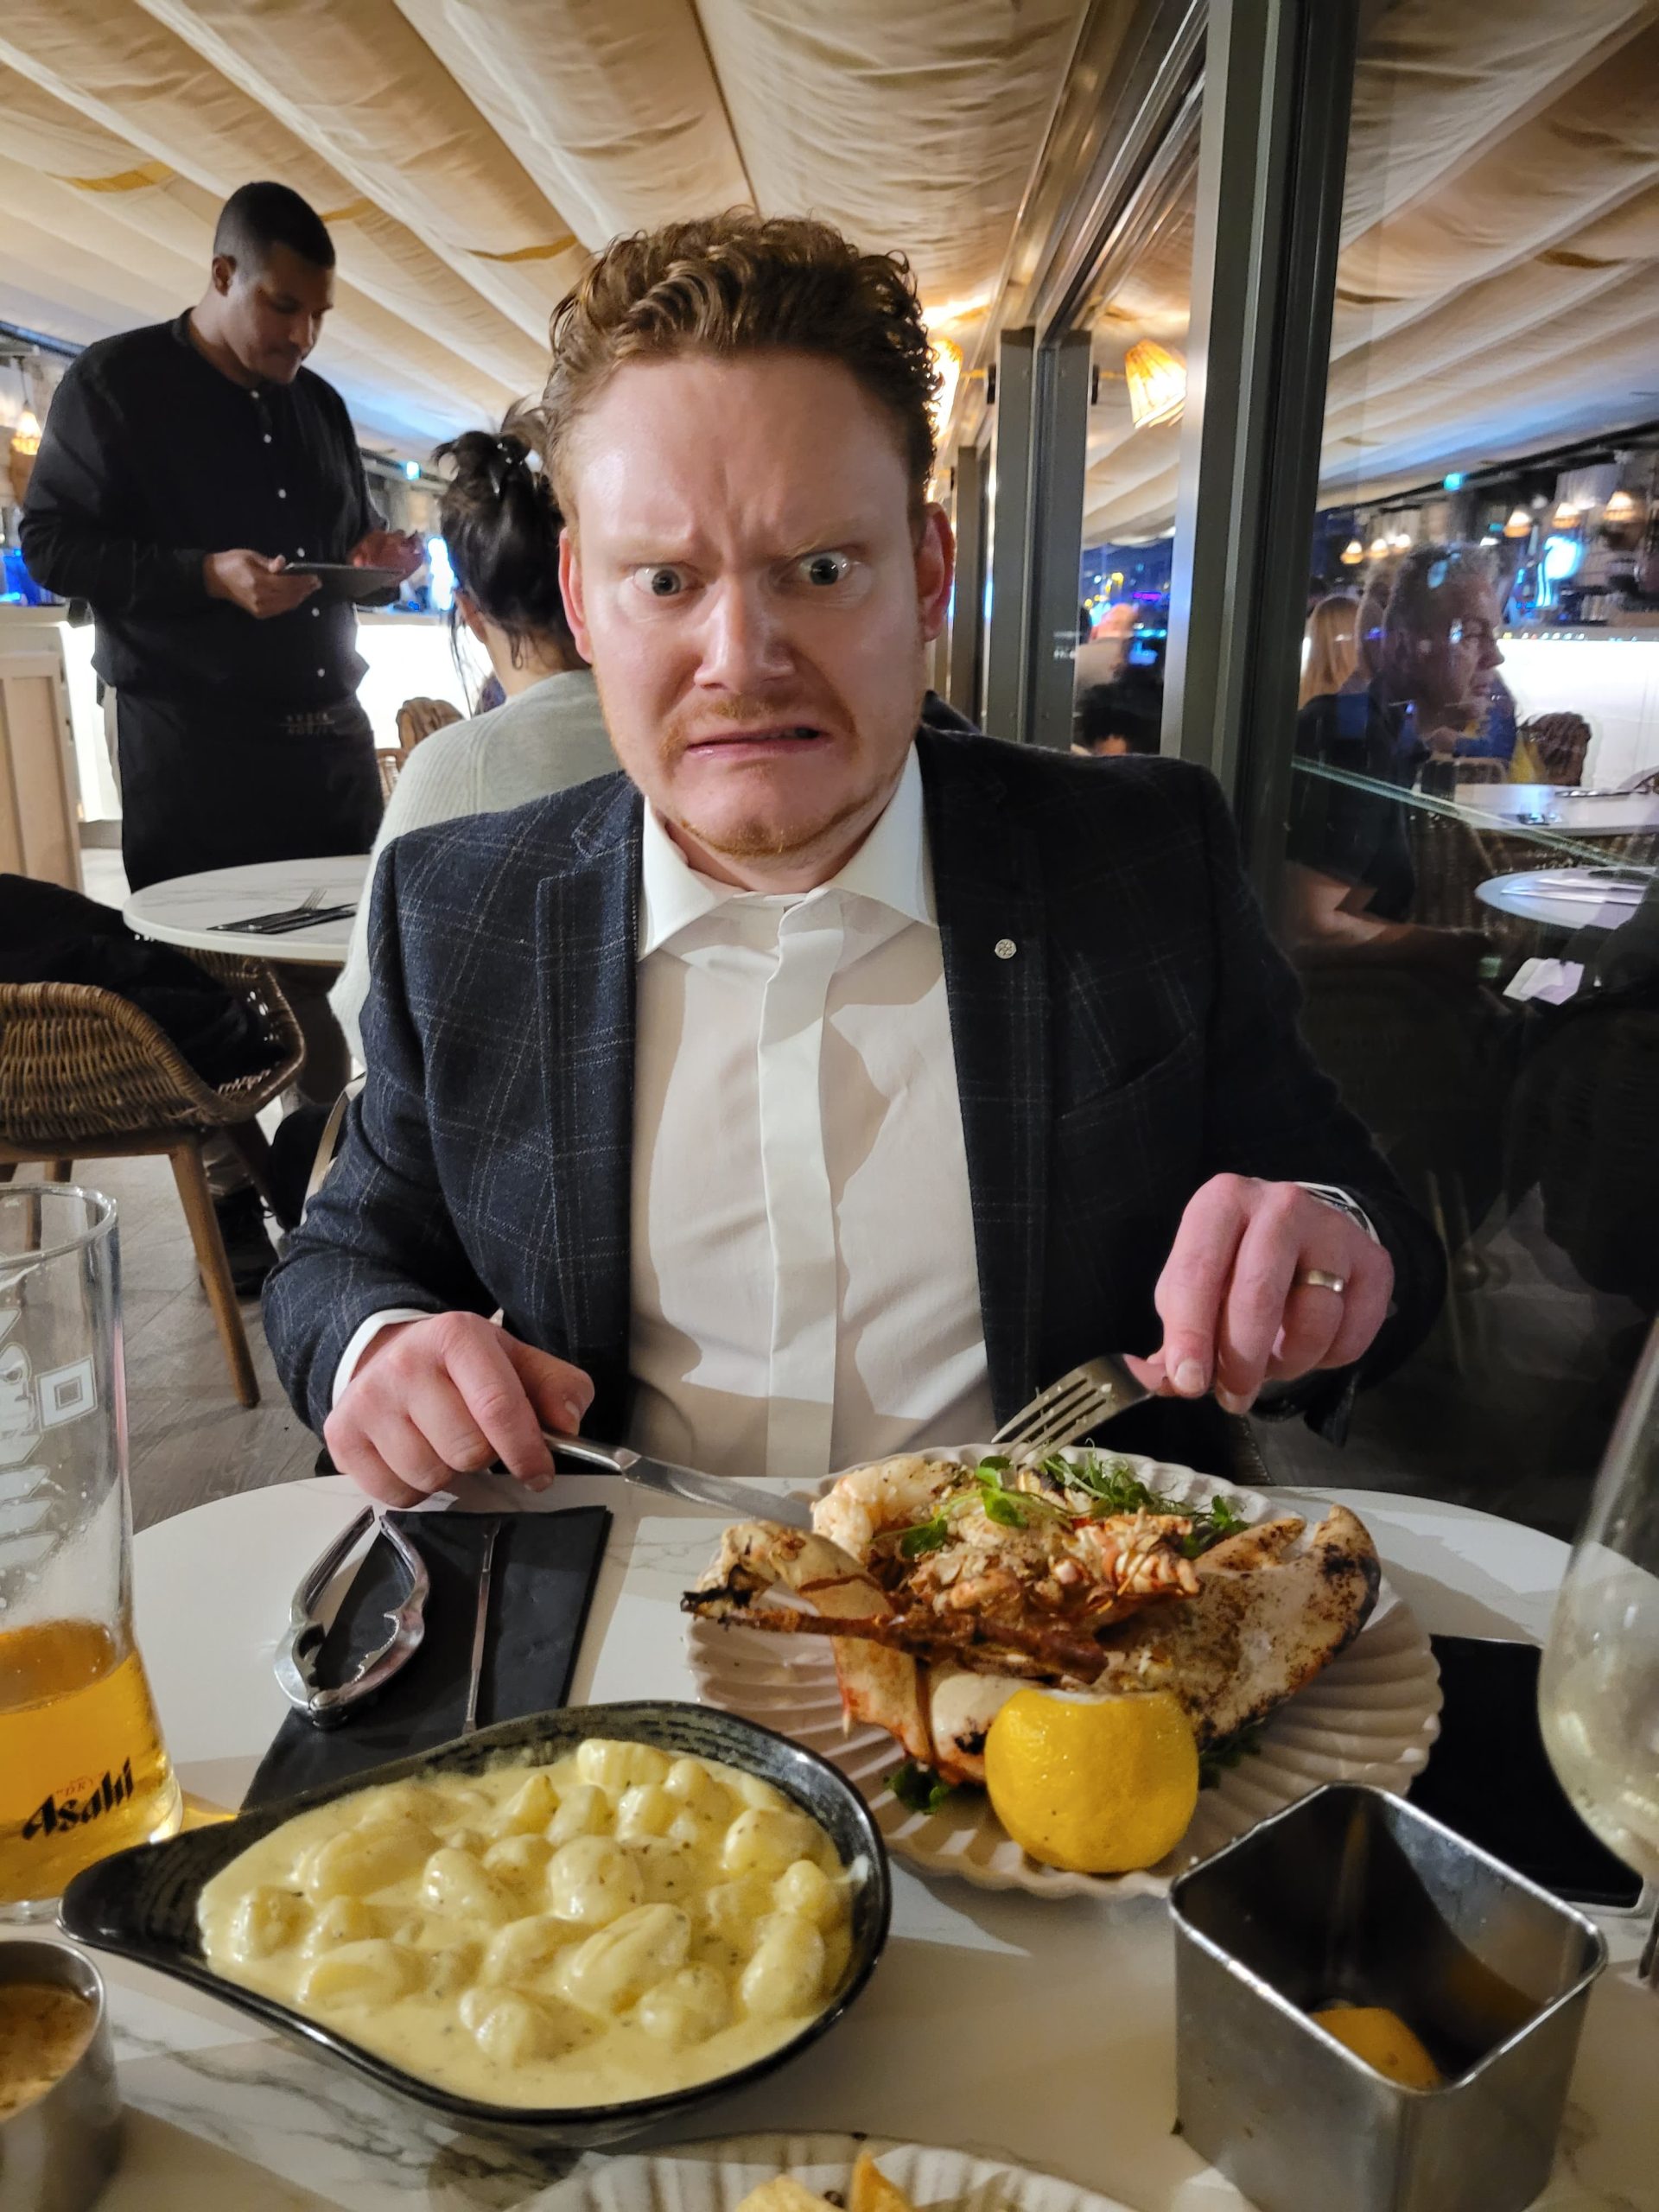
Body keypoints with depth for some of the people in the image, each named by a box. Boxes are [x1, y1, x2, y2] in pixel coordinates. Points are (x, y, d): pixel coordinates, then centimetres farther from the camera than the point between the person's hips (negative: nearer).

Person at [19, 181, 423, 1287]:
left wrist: (381, 553, 3)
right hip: (192, 742, -5)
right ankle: (231, 1200, 11)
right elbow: (53, 543, -5)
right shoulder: (116, 383, 0)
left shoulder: (317, 402, 17)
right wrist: (209, 575, -18)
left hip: (328, 729, 5)